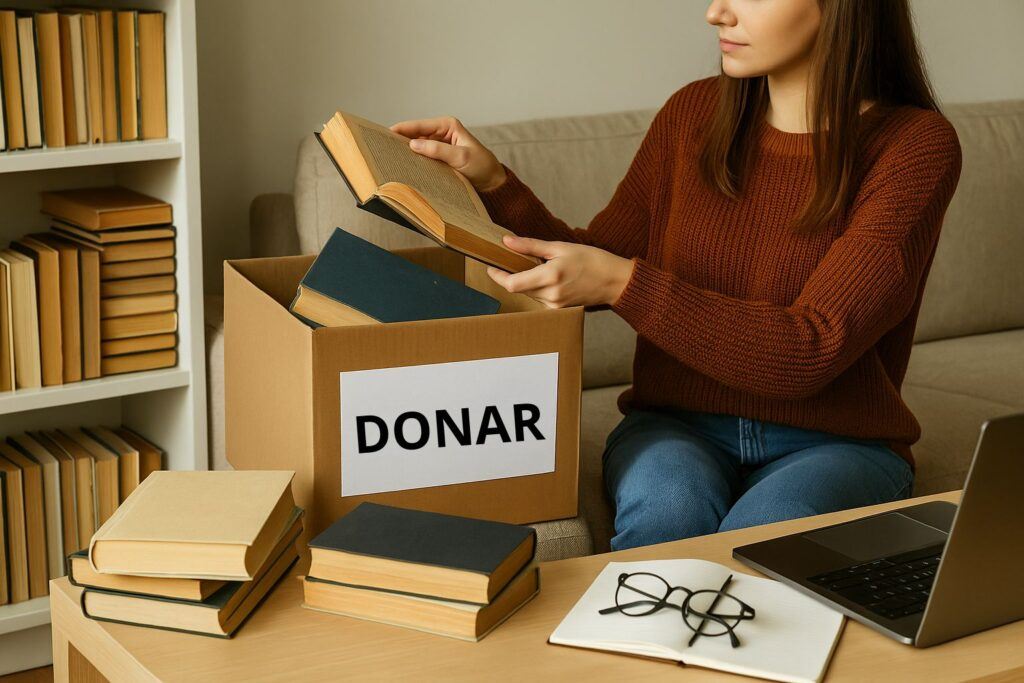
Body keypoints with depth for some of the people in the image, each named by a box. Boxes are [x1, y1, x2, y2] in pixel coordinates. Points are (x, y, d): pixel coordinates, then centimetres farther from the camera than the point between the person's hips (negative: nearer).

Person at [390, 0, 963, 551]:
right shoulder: (695, 114, 4)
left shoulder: (915, 145, -10)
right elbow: (595, 270, 15)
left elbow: (810, 352, -20)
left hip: (835, 444, -3)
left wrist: (622, 281, -26)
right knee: (667, 513, -32)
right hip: (677, 427, 3)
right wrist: (494, 181, -1)